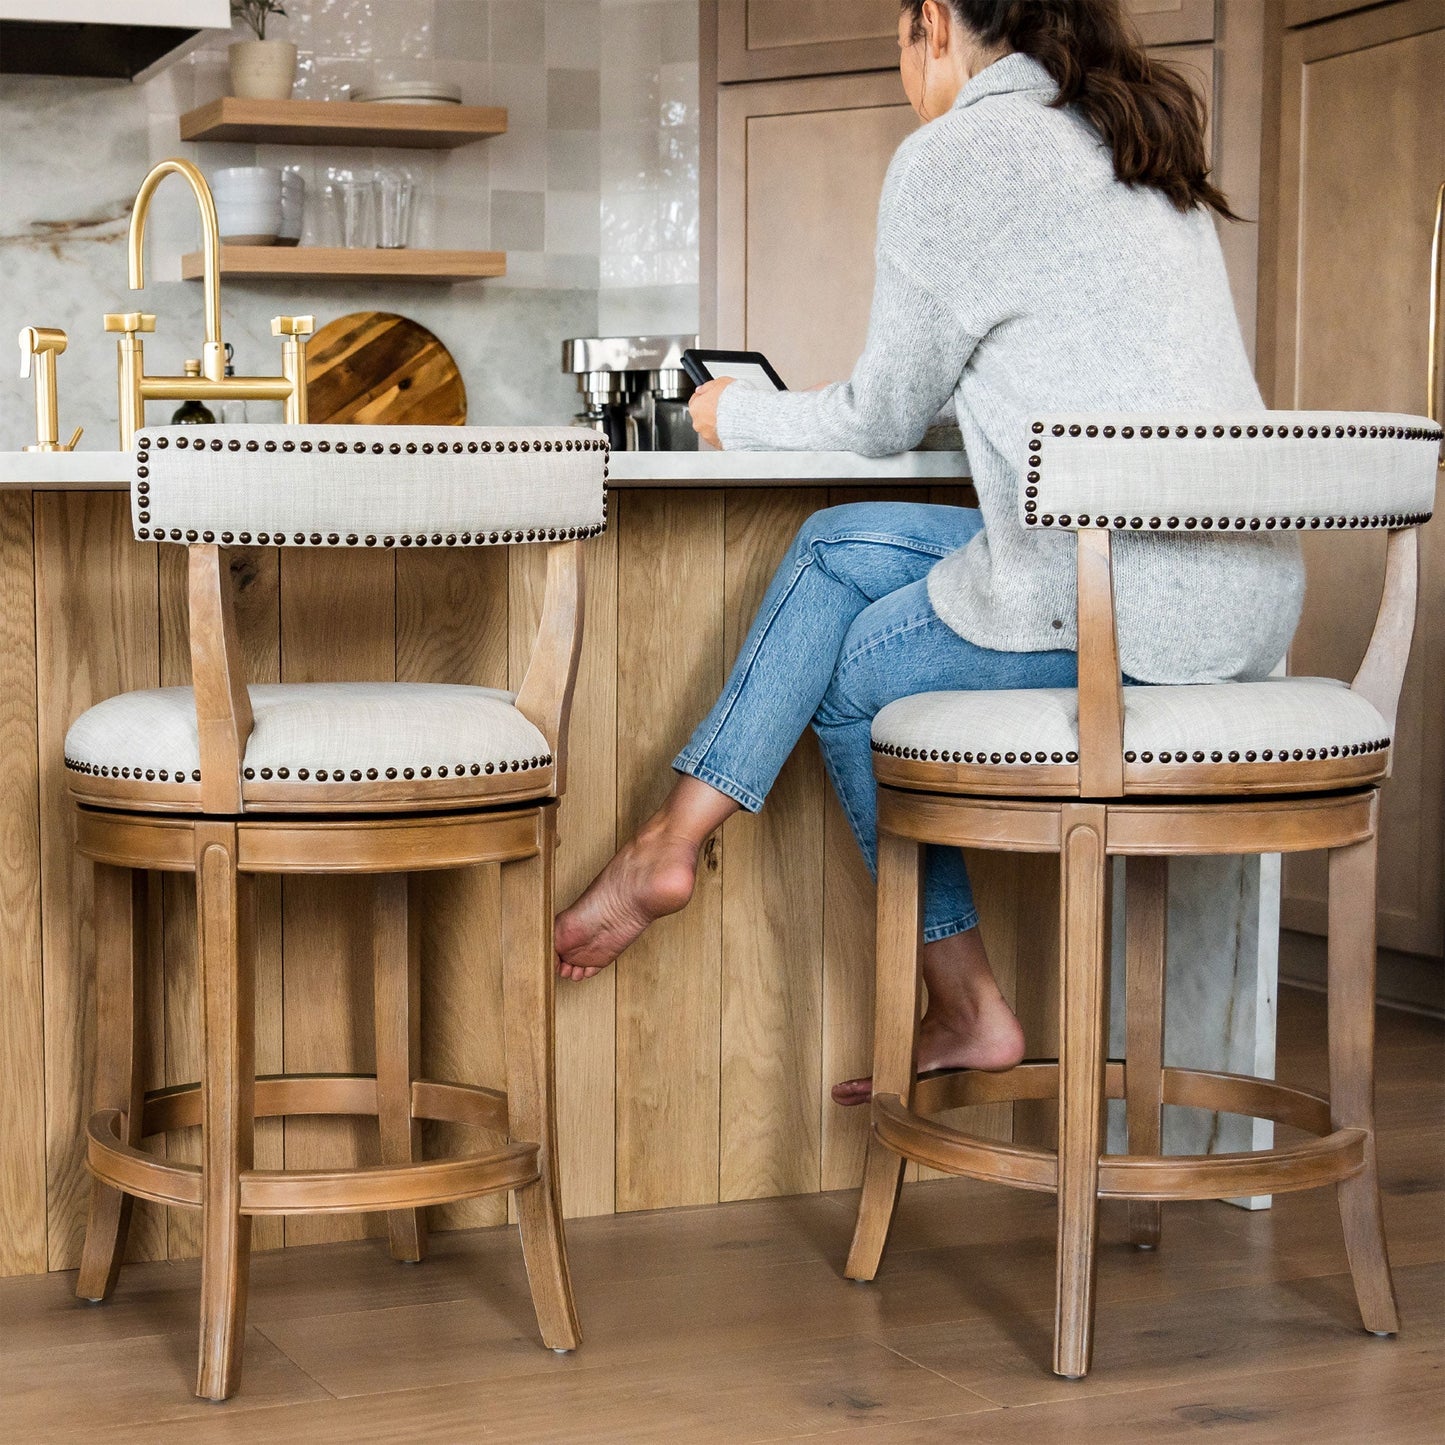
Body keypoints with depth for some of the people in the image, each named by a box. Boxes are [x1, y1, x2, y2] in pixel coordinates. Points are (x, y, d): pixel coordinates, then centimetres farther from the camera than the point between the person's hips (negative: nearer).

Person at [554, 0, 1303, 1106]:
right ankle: (677, 838, 16)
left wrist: (737, 415, 22)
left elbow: (886, 418, 2)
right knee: (838, 546, 16)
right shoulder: (1139, 142, 20)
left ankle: (966, 1009, 27)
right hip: (1245, 592, 9)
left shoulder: (953, 157, -6)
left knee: (850, 678, 17)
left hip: (1120, 601, -9)